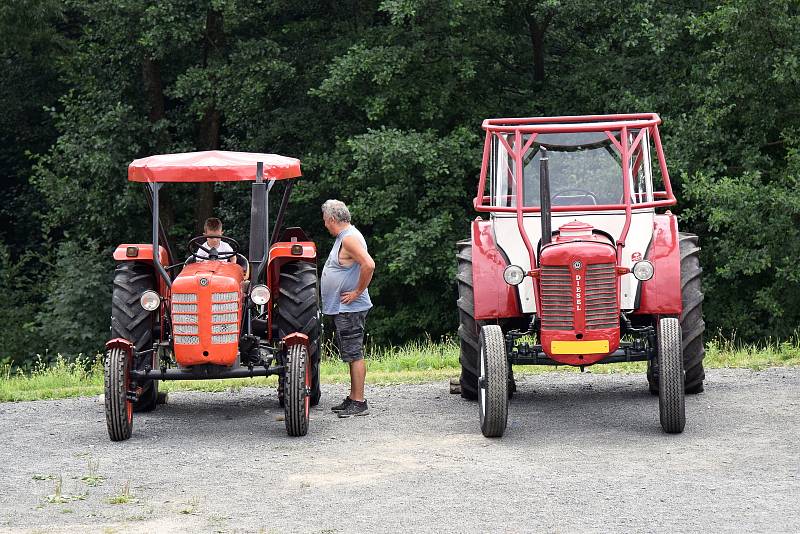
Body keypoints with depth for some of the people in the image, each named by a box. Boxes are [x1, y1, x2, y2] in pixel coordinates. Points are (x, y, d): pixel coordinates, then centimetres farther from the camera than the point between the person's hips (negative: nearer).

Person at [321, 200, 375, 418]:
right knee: (352, 355, 14)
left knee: (354, 354, -8)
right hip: (341, 309, 11)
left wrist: (357, 292, -21)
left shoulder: (349, 238, -17)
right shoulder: (343, 237, 16)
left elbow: (369, 265, -29)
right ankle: (352, 399, 20)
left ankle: (359, 402, -7)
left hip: (349, 309, -11)